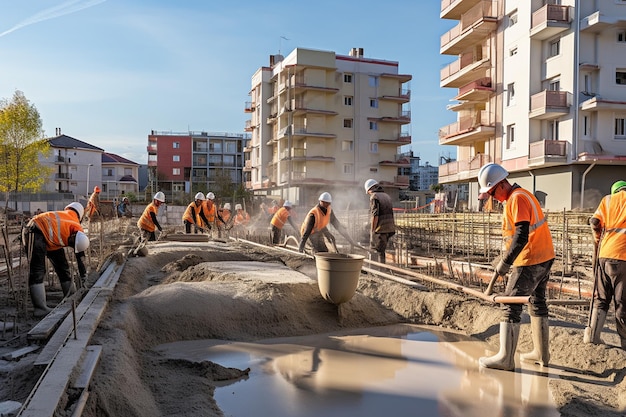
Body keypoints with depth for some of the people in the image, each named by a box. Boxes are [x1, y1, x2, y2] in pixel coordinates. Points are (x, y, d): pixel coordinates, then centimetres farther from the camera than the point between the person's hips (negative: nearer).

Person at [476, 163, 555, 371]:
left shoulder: (516, 199, -17)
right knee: (537, 303, 18)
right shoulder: (522, 194, 15)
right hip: (544, 258, 11)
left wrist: (505, 263, -23)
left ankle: (505, 358, 0)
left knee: (511, 306, -5)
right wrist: (507, 257, 19)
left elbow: (521, 236, -25)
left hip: (530, 262, -11)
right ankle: (541, 353, 29)